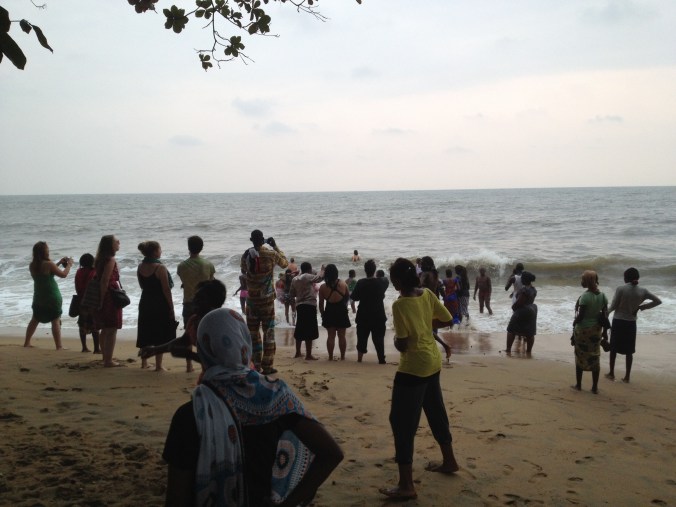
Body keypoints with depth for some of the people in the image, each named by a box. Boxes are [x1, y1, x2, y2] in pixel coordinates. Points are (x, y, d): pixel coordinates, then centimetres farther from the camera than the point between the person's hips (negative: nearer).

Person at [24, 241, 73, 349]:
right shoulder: (49, 264, -17)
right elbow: (63, 274, -10)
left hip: (38, 298, 6)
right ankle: (59, 346, -1)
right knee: (56, 321, -1)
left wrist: (59, 263, 20)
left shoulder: (32, 265, 3)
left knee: (35, 320, 18)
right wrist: (69, 264, 6)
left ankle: (27, 343, 24)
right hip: (52, 297, -6)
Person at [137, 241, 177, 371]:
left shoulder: (140, 267, 3)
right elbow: (166, 289, -15)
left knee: (145, 333, 17)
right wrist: (171, 307, -10)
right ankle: (158, 365, 3)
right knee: (160, 335, 1)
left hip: (145, 304, 6)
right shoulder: (160, 268, -17)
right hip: (160, 305, -6)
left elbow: (142, 286, 9)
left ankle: (144, 362, 28)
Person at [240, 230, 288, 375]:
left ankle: (257, 366, 10)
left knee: (253, 332, 10)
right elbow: (285, 263, 10)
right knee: (268, 332, 4)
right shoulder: (271, 254, -8)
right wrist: (275, 247, 16)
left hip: (251, 298, 2)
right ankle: (267, 366, 2)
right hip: (267, 298, -2)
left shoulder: (246, 255, -3)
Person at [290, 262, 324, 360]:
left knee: (299, 330, 17)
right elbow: (319, 277, -16)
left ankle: (298, 353, 25)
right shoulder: (307, 277, -9)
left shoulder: (295, 279, 12)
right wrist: (322, 270, 2)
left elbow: (291, 294, 16)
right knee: (309, 331, -6)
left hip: (299, 305, 8)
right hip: (309, 305, -8)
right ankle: (308, 355, -7)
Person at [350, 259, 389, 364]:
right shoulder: (381, 282, -10)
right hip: (378, 316, 0)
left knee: (362, 337, 13)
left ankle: (359, 358, 19)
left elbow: (354, 297, -5)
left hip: (363, 316, 0)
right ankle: (381, 359, 6)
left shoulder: (360, 283, -13)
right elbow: (386, 281, 14)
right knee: (378, 338, 6)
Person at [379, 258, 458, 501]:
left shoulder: (400, 305, -21)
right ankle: (449, 461, 42)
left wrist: (395, 338, 1)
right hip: (432, 362, 8)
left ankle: (406, 486, -1)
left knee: (402, 422, -2)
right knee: (436, 412, 25)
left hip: (413, 367, -8)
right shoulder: (427, 294, -1)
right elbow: (446, 319, 9)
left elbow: (402, 344, -20)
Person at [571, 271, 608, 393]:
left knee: (580, 356, 9)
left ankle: (578, 385, 18)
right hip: (596, 329, 5)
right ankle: (595, 387, 13)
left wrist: (574, 323, 1)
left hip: (583, 328, -5)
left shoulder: (585, 296, -18)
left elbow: (580, 315, -17)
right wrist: (605, 330, 11)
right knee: (595, 357, 10)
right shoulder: (602, 296, 0)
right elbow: (605, 315, 3)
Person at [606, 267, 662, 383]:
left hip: (618, 321, -2)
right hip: (631, 323, 2)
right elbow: (658, 301, 0)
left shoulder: (620, 289, -14)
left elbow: (613, 306, -10)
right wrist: (642, 307, 4)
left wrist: (607, 311, 11)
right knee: (629, 351, 11)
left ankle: (611, 373, 20)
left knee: (613, 348, 13)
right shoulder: (643, 291, -4)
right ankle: (627, 376, 15)